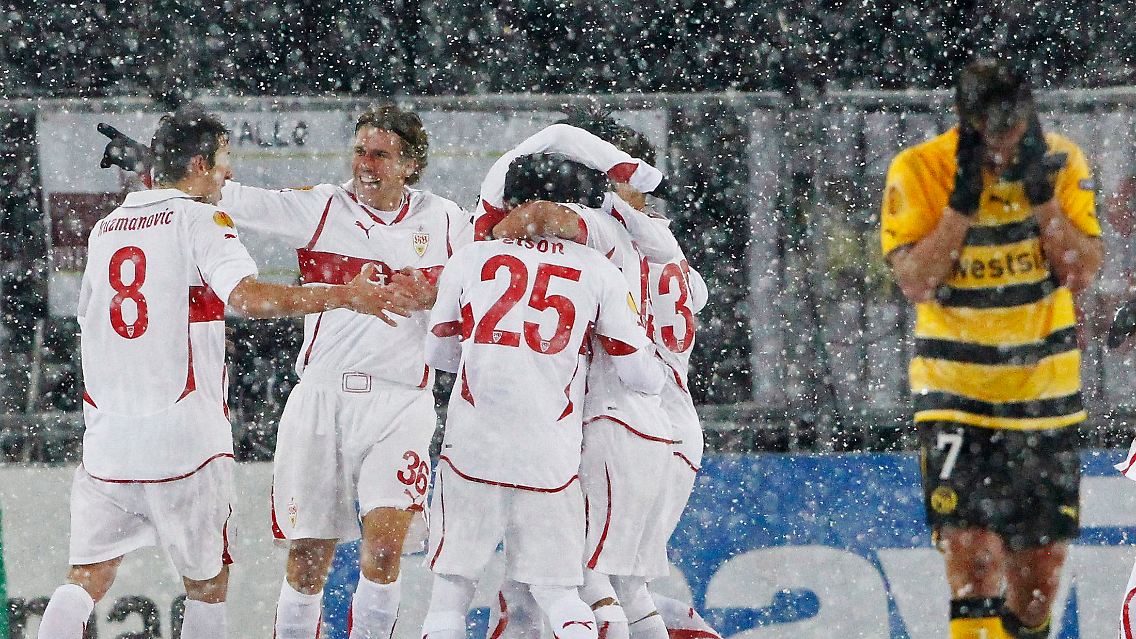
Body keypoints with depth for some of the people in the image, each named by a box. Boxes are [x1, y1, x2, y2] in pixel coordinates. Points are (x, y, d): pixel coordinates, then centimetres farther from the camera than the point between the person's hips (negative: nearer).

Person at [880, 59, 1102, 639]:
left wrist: (1041, 192, -19)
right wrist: (963, 199, -24)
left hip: (1044, 386, 3)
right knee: (972, 547, -16)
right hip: (955, 388, -3)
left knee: (1044, 552, 9)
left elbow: (1082, 273, -10)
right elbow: (915, 282, -18)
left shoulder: (1062, 164, -4)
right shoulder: (918, 172, -11)